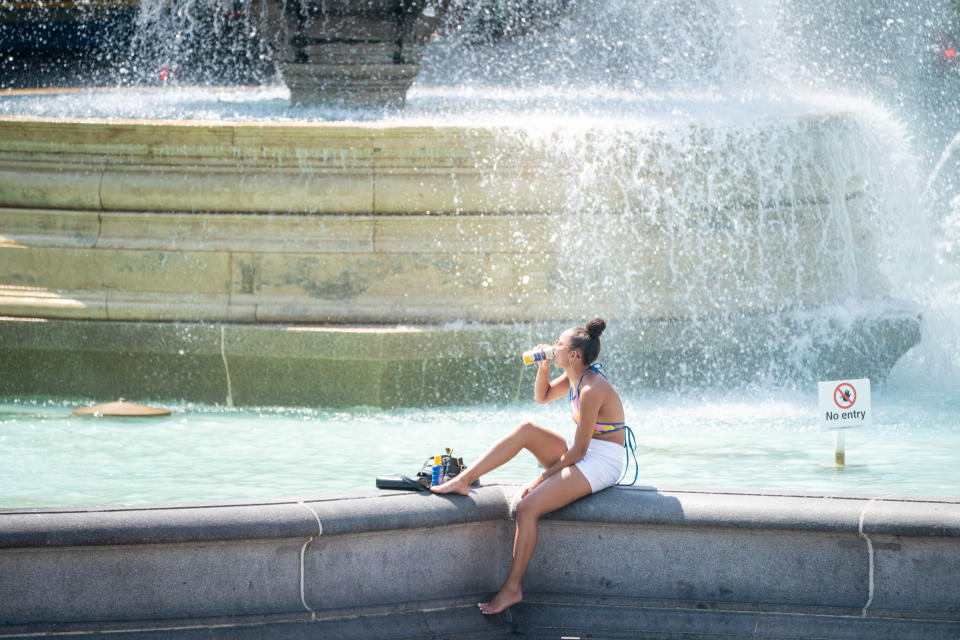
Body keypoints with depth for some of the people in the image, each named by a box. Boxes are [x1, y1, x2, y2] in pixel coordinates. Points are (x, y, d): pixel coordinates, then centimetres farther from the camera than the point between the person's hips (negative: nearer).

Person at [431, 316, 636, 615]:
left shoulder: (591, 389, -23)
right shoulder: (575, 377, 6)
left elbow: (578, 450, -21)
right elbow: (542, 396, 25)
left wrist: (543, 478, -13)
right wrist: (543, 368, 5)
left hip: (602, 464, -10)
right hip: (584, 455, 10)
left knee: (528, 507, -22)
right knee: (527, 430, -4)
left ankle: (512, 588, -17)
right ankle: (463, 480, -7)